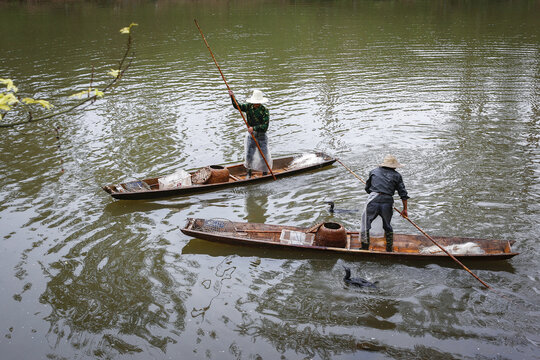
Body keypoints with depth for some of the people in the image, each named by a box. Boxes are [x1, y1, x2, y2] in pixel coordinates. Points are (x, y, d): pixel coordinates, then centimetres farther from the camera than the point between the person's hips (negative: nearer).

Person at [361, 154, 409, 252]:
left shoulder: (374, 171, 17)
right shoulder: (396, 175, 15)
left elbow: (367, 188, 23)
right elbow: (403, 194, 12)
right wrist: (405, 209, 18)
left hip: (373, 201, -1)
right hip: (387, 203, 1)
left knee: (365, 223, 11)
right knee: (387, 226, 20)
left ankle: (365, 247, 12)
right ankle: (389, 249, 28)